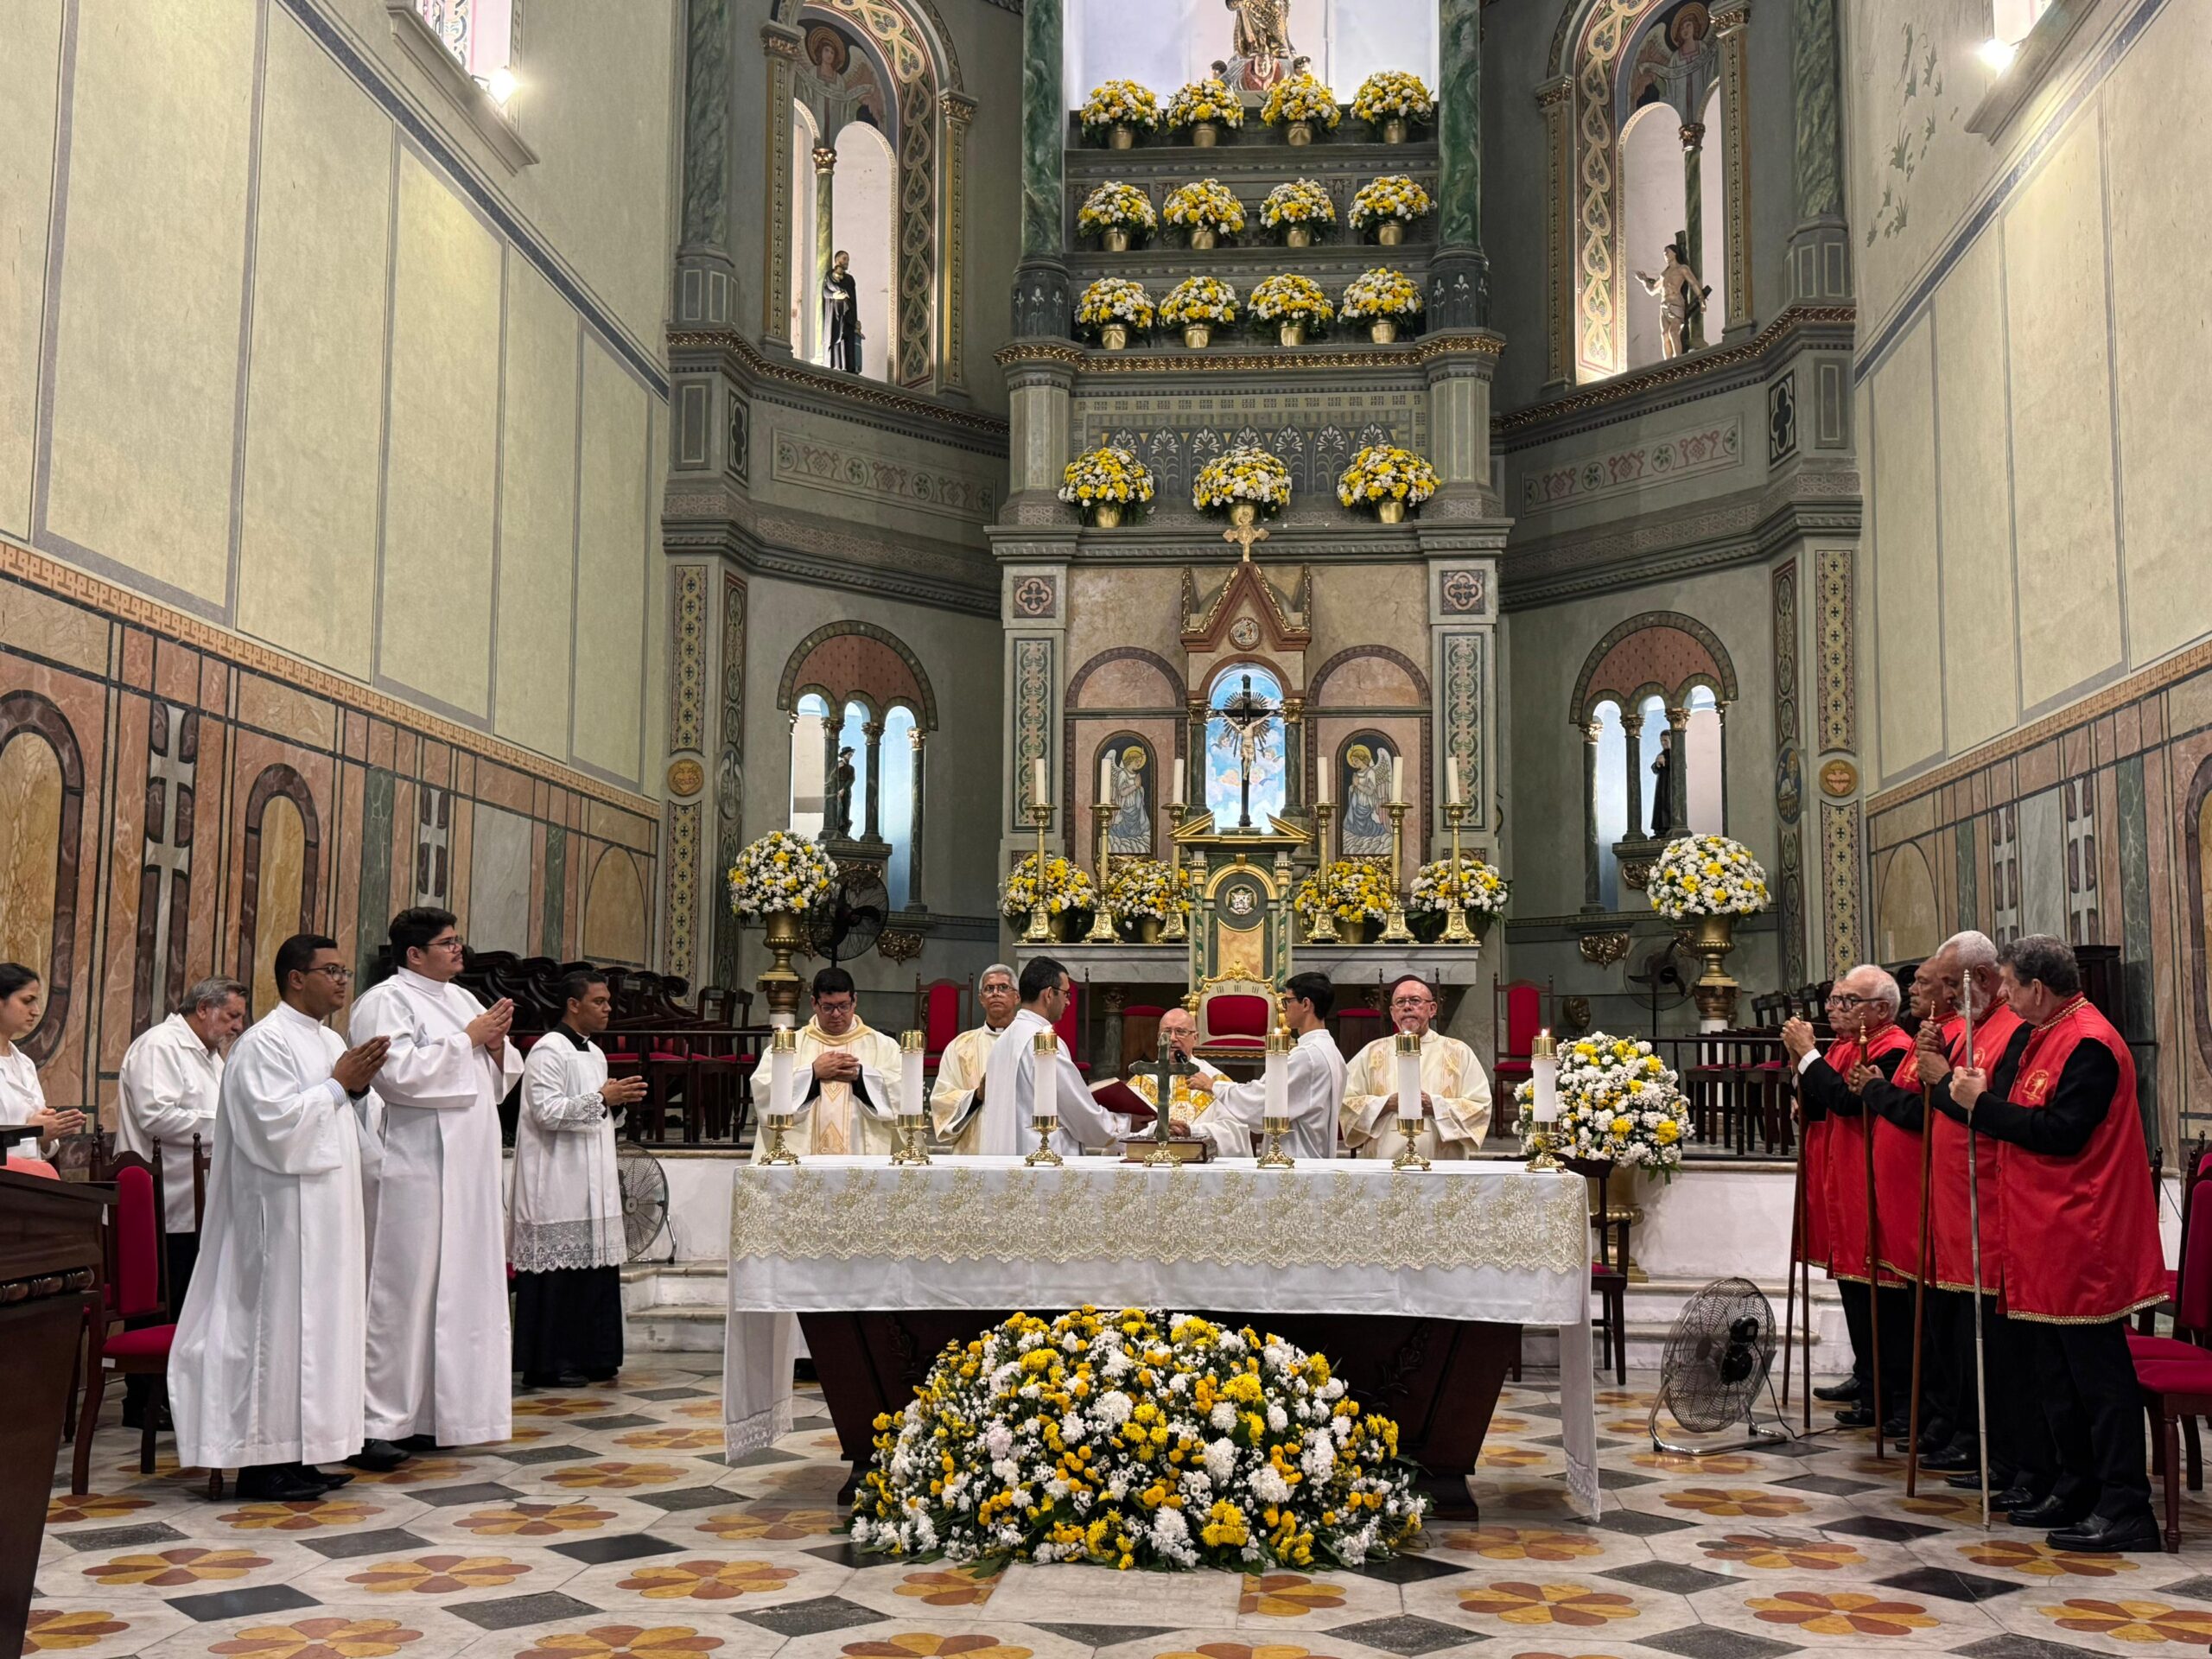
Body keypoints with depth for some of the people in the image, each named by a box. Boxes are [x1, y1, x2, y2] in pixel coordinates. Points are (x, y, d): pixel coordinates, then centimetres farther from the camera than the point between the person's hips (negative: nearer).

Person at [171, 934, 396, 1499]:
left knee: (320, 1323, 10)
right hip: (285, 1210, -9)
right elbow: (275, 1123, -21)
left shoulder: (332, 1041, 15)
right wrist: (337, 1084, -16)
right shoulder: (265, 1043, -12)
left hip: (327, 1207, 9)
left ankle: (298, 1453, 18)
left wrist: (358, 1089, 4)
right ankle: (263, 1463, 2)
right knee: (277, 1324, -5)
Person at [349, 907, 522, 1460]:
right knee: (406, 1290, -6)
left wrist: (496, 1044, 2)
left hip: (468, 1169, 8)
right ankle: (382, 1421, 0)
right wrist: (467, 1038, -12)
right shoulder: (386, 1001, -6)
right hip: (417, 1170, -8)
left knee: (462, 1288, 10)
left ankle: (438, 1411, 19)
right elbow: (400, 1072, -21)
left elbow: (497, 1081, 22)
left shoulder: (463, 1000, 19)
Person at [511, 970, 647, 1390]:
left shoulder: (595, 1054, 18)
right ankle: (548, 1364, 1)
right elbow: (547, 1111, -20)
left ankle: (589, 1357, 16)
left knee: (595, 1270, 9)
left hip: (592, 1186, 9)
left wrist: (618, 1103, 7)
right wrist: (602, 1098, -22)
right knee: (558, 1275, -6)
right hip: (557, 1186, -9)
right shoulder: (548, 1052, -11)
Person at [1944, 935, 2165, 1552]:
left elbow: (2061, 1133, -24)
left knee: (2098, 1374, -5)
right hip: (2047, 1240, 11)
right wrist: (1973, 1098, 7)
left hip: (2082, 1243, -11)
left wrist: (1983, 1104, -17)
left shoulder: (2088, 1044, -17)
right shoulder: (2052, 1037, 16)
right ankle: (2077, 1494, 25)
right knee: (2058, 1374, 16)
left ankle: (2125, 1512, 1)